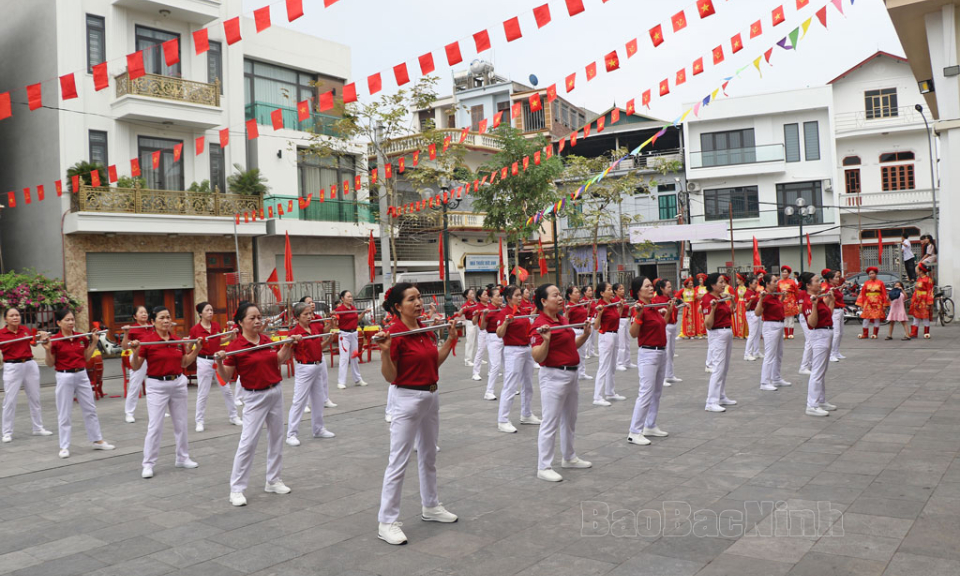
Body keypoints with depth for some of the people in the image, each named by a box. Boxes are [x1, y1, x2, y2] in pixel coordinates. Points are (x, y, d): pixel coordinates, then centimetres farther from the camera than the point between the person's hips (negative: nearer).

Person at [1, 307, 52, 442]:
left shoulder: (25, 330, 5)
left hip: (30, 365, 4)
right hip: (12, 367, -4)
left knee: (34, 397, 11)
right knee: (10, 400, -2)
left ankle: (38, 428, 22)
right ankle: (7, 432, 9)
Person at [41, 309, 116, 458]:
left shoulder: (82, 338, 3)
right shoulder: (55, 341, -10)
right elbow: (50, 364, -5)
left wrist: (94, 342, 4)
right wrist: (47, 349, -20)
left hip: (82, 375, 4)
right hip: (65, 377, -4)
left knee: (90, 409, 11)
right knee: (64, 413, 3)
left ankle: (97, 440, 21)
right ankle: (64, 447, 13)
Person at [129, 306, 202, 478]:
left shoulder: (177, 341, 5)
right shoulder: (147, 340, -9)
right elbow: (135, 367, -9)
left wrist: (197, 348, 7)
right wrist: (135, 351, -25)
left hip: (178, 383, 5)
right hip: (157, 386, -5)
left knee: (181, 423, 13)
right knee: (155, 427, -5)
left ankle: (182, 458, 27)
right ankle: (148, 464, 7)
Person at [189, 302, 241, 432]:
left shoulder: (216, 325, 2)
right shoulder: (195, 329, -10)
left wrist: (230, 337, 1)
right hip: (204, 361, -4)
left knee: (227, 390, 9)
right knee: (203, 393, 1)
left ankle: (233, 417, 22)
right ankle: (199, 421, 14)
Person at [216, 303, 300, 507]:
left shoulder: (267, 340, 3)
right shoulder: (235, 346, -13)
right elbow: (226, 378, -11)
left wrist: (287, 344, 9)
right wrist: (219, 362, -28)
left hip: (276, 392, 6)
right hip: (255, 397, -6)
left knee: (276, 438, 13)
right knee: (248, 442, -8)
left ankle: (273, 481, 27)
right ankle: (236, 489, 4)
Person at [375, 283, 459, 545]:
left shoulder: (426, 329, 5)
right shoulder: (394, 333, -17)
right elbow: (390, 377, -16)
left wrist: (450, 338, 11)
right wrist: (384, 351, -32)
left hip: (432, 396, 8)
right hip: (408, 399, -8)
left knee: (429, 455, 20)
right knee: (398, 462, -3)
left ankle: (430, 507, 36)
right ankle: (387, 522, 6)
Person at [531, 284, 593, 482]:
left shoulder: (562, 320, 9)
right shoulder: (541, 324, -17)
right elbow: (537, 358, -21)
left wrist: (585, 334, 8)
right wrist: (546, 339, -36)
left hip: (571, 374, 9)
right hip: (553, 376, -9)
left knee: (570, 419, 20)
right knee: (550, 423, -3)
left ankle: (568, 458, 35)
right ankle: (543, 467, 6)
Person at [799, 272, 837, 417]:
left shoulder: (819, 298, 12)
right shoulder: (808, 301, -17)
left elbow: (829, 314, 20)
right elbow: (812, 323, -24)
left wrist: (831, 299, 21)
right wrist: (814, 304, -33)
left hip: (827, 334, 10)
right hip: (819, 335, -10)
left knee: (822, 372, 17)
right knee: (817, 372, -9)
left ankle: (821, 401, 26)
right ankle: (812, 406, -6)